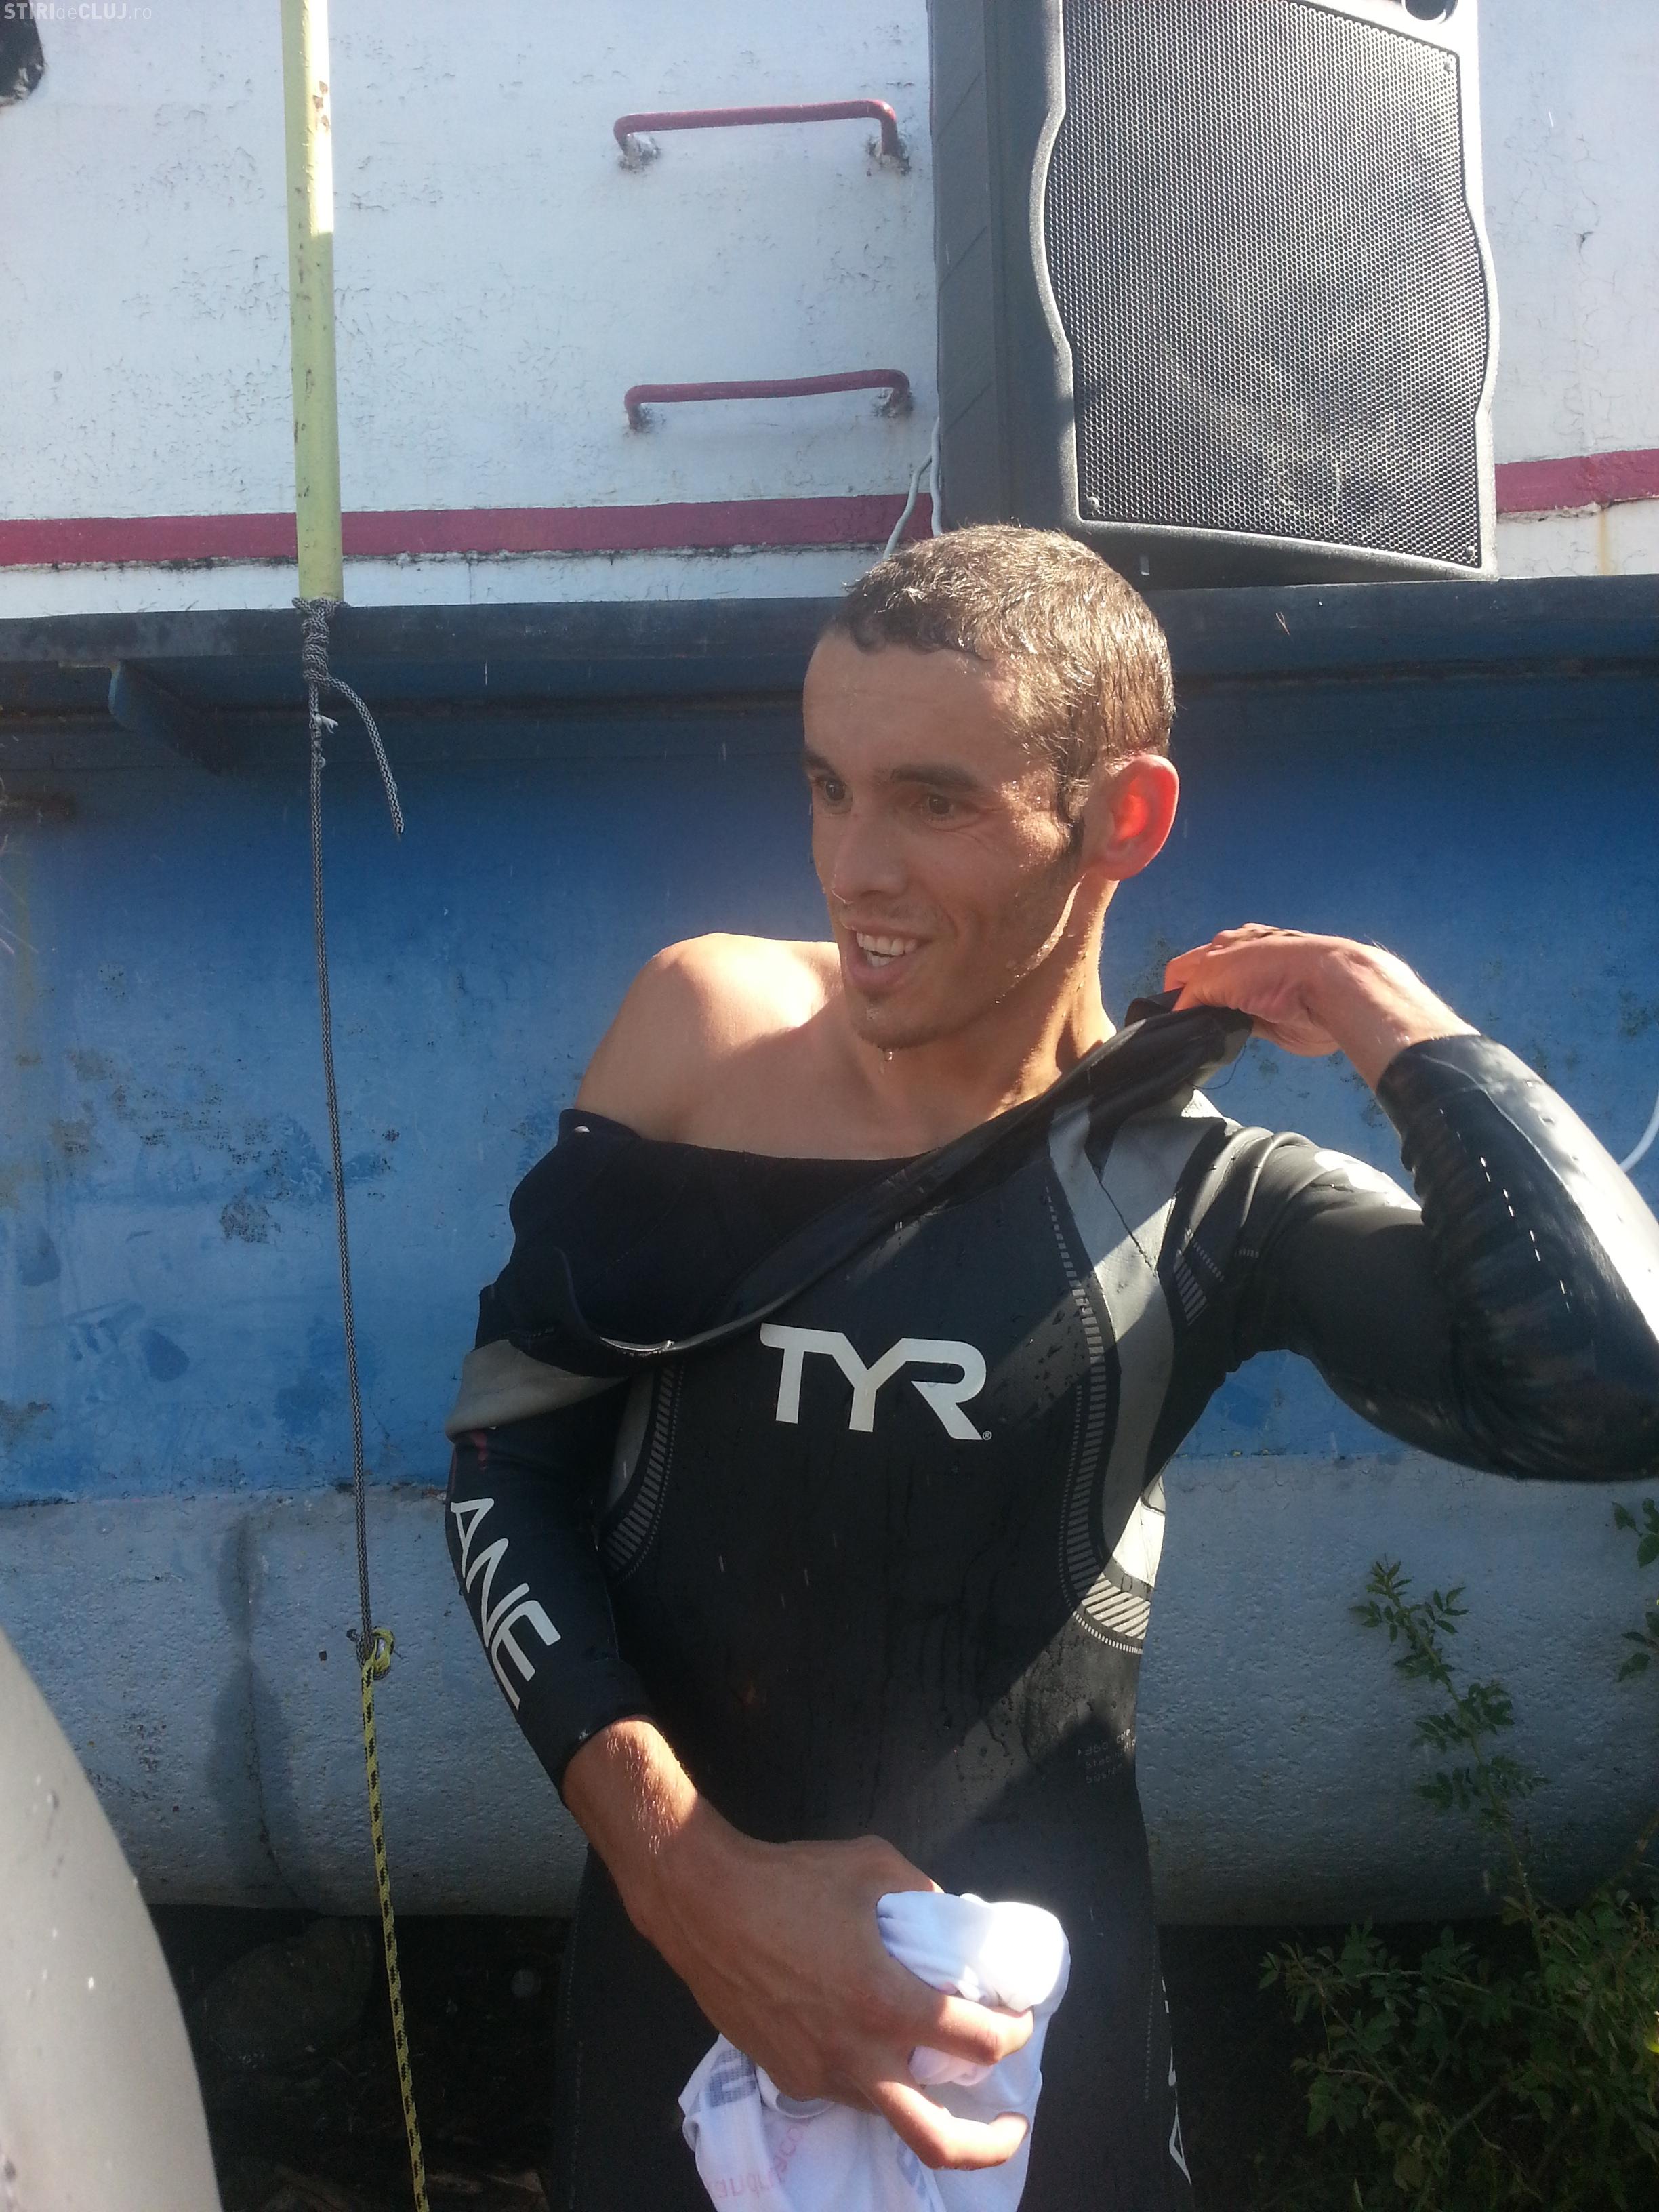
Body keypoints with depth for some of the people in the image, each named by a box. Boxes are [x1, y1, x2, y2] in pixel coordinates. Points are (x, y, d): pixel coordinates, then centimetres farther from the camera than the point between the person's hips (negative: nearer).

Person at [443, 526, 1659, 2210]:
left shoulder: (1213, 1199, -10)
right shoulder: (709, 1029, -7)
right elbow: (506, 1454, -4)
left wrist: (1399, 1029, -13)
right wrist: (678, 1863, -14)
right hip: (676, 1951, 2)